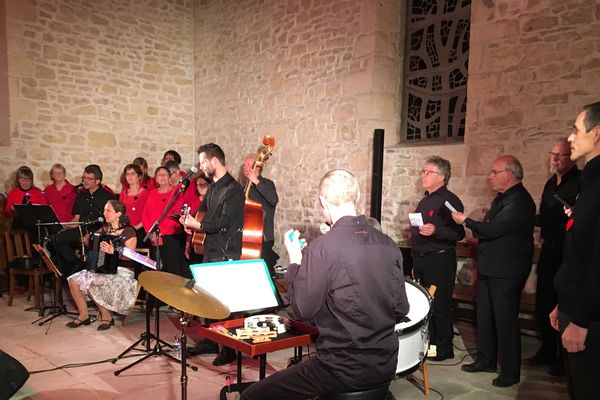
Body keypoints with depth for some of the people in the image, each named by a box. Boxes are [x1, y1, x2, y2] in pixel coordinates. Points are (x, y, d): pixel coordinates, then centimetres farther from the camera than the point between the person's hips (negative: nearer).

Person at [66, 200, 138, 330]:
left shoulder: (128, 231, -9)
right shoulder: (104, 229, 12)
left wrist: (113, 251, -36)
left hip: (122, 272, -7)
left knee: (91, 283, -27)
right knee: (73, 280, -11)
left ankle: (106, 316, -7)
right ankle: (83, 315, 5)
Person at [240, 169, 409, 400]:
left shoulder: (323, 247, -20)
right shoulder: (388, 244, -2)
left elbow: (303, 310, -13)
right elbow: (401, 310, 3)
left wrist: (295, 261, -1)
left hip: (343, 370, -7)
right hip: (386, 366, 7)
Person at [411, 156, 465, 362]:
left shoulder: (450, 200, -12)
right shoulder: (425, 200, 15)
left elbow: (458, 233, -19)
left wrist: (436, 231, -34)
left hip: (440, 260, -9)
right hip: (421, 260, 9)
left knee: (440, 306, -1)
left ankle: (444, 349, 13)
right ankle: (428, 343, 29)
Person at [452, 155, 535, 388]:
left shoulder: (519, 201, -17)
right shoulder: (502, 198, 15)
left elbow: (492, 230, -25)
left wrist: (466, 221, -10)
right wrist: (480, 265, 20)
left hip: (506, 273, -9)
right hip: (489, 270, 9)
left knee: (505, 320, 0)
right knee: (485, 316, 16)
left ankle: (511, 372, 13)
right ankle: (486, 360, 29)